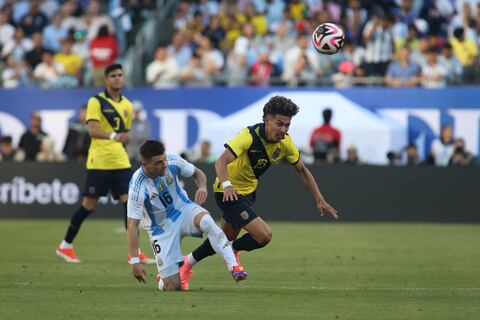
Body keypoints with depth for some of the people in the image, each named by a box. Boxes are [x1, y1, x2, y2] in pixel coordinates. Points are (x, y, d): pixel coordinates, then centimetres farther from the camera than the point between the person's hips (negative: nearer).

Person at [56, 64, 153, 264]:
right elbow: (92, 130, -20)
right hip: (99, 163, -5)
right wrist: (113, 136, -34)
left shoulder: (127, 105, 13)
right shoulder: (96, 102, -6)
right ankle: (65, 246, 15)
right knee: (89, 205, -1)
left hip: (121, 163, 5)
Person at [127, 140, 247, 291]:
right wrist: (134, 261, -30)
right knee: (172, 286, -8)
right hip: (161, 228, -2)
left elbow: (197, 173, 3)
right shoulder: (137, 187, -27)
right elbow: (132, 225, -24)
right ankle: (163, 280, 30)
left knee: (206, 221, -36)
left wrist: (202, 187, -21)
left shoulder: (172, 161, -16)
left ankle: (234, 266, -35)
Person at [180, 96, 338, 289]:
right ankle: (233, 251, 10)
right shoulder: (249, 136, -29)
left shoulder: (285, 142, -9)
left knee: (227, 238, 21)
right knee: (264, 235, -19)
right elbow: (221, 162, -38)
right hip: (229, 193, -8)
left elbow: (302, 170, 5)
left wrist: (319, 200, 1)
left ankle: (187, 263, 39)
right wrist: (227, 185, -56)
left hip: (248, 191, 8)